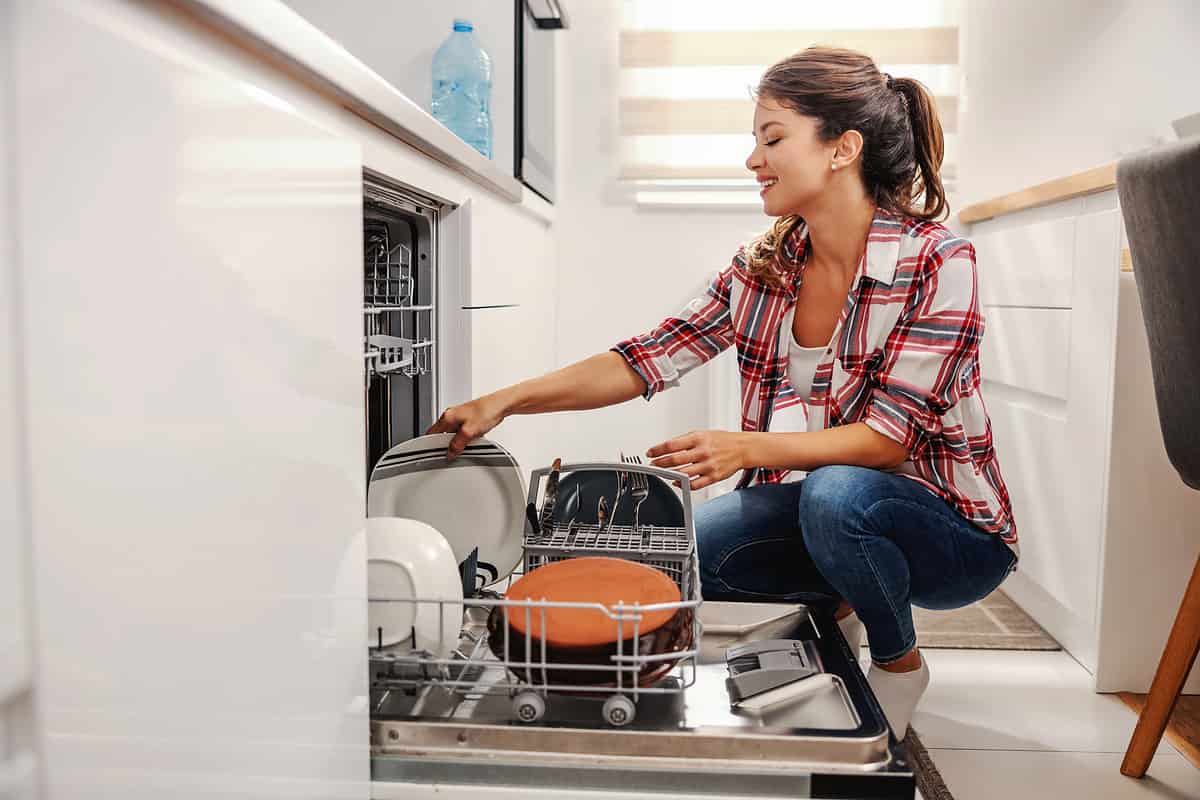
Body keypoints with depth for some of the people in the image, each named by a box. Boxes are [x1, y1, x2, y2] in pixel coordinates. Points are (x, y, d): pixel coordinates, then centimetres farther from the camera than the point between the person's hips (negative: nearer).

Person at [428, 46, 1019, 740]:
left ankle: (899, 664, -3)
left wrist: (747, 448, -35)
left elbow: (890, 436, -22)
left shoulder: (936, 259, -18)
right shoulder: (765, 263, -2)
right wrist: (503, 403, -15)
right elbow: (651, 358, -7)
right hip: (819, 510, 5)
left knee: (837, 493, -35)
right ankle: (833, 604, 15)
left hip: (951, 530, -4)